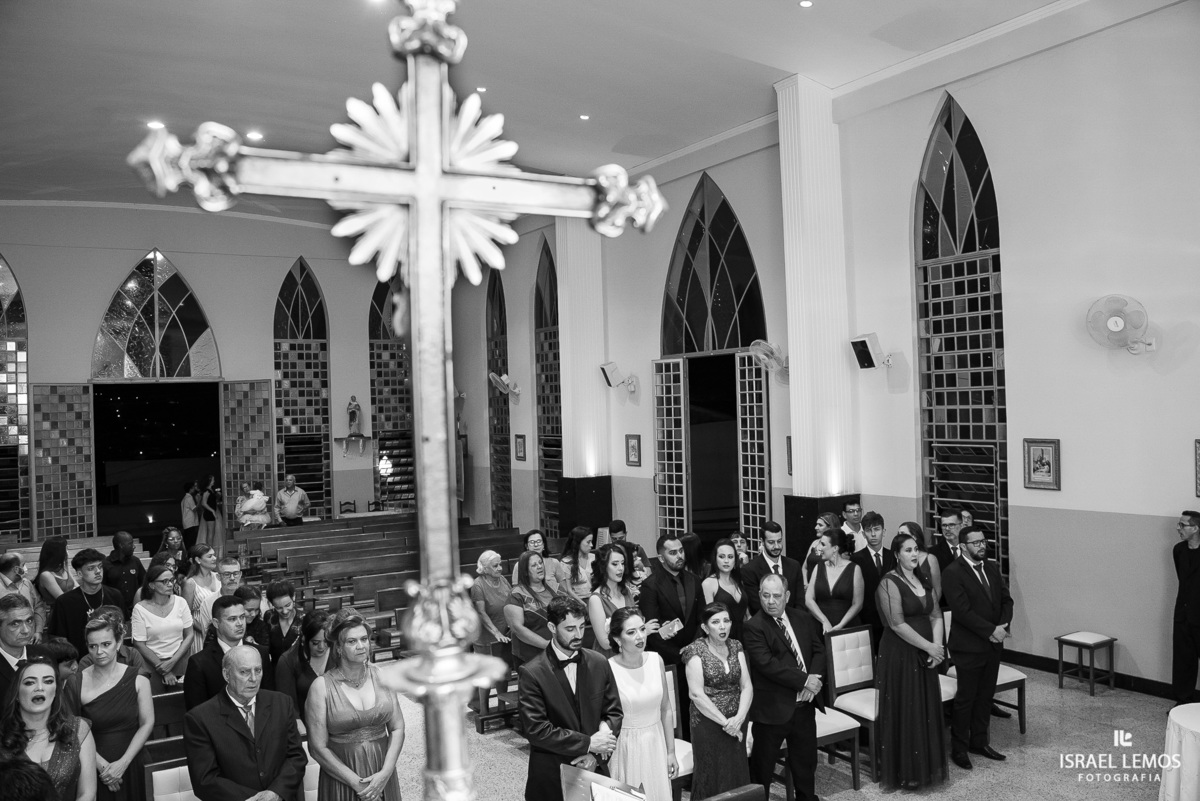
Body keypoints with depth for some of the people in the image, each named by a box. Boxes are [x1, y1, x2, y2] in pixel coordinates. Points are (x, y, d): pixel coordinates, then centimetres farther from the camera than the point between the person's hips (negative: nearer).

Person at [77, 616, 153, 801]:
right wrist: (102, 765, -13)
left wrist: (123, 763, -11)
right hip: (94, 769, -1)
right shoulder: (77, 683, -10)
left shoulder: (138, 679, -7)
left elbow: (147, 723, -5)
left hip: (131, 765, 1)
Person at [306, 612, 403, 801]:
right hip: (341, 778, -2)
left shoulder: (381, 676, -1)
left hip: (382, 777, 3)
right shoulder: (322, 686, -10)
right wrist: (356, 782, -13)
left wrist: (385, 773, -11)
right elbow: (318, 748, -10)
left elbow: (397, 728, 1)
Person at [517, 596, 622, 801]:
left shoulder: (599, 663, -2)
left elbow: (614, 713, 3)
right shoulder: (531, 673, -14)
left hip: (595, 769, 3)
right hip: (551, 776, -3)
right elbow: (535, 729, -17)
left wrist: (595, 754, -10)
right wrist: (587, 743, -17)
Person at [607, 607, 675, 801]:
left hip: (655, 744, 4)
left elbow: (666, 709, 5)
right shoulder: (608, 669, -18)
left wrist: (671, 752, 8)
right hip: (624, 748, -4)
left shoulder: (656, 660, -5)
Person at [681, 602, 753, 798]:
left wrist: (739, 718, -14)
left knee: (737, 774, 8)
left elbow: (747, 686, 1)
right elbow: (696, 694, -15)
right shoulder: (695, 650, -10)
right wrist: (724, 722, -16)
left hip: (736, 724, 4)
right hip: (708, 724, -4)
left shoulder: (736, 646, 5)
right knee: (712, 777, 4)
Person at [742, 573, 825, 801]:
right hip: (772, 707, -6)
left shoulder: (803, 618, 7)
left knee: (806, 759, 20)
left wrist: (814, 678, -13)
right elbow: (767, 663, -23)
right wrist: (804, 680, -21)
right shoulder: (753, 627, -14)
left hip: (805, 704, 6)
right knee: (762, 763, 6)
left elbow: (819, 649, 6)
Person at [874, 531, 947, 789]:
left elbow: (935, 616, 8)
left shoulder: (925, 581, 10)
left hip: (925, 655, 7)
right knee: (904, 712, 2)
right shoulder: (889, 583, -14)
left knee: (926, 710, 12)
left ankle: (924, 766, 27)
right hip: (899, 655, -7)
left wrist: (937, 646, -7)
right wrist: (929, 647, -16)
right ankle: (903, 773, 15)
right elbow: (897, 624, -19)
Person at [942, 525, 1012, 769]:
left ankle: (979, 742, 29)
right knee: (966, 698, 3)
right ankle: (959, 748, 15)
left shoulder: (992, 568, 8)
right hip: (969, 646, -6)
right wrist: (991, 630, -20)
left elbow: (1006, 599, 7)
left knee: (986, 695, 15)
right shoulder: (952, 573, -16)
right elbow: (962, 611, -21)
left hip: (993, 644, 7)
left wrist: (1003, 625, -10)